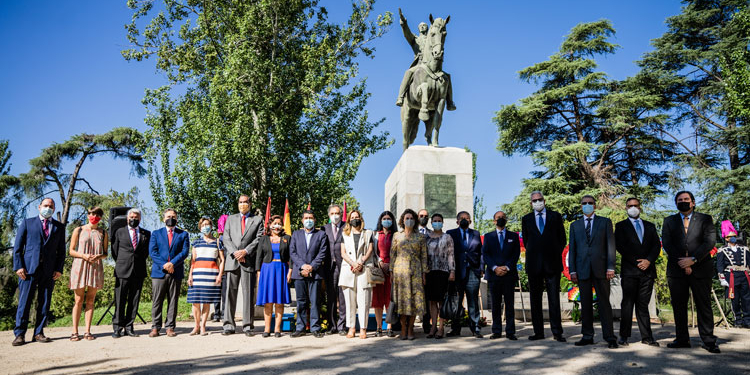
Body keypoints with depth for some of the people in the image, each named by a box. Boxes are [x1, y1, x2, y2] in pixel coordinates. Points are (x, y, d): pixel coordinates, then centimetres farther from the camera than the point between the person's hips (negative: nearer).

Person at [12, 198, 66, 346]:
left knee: (44, 303, 3)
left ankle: (39, 333, 10)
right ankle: (19, 334, 4)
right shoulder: (27, 223, 11)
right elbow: (17, 247, 6)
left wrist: (59, 269, 1)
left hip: (49, 271, 2)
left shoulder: (59, 227, 15)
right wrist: (18, 266, -5)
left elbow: (61, 250, 12)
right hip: (29, 268, -2)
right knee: (24, 301, -2)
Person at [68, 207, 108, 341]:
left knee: (90, 301, 3)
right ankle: (75, 332, 3)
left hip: (96, 268, 2)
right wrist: (84, 256, -13)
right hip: (80, 266, -2)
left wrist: (98, 256, -10)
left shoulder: (103, 233, 12)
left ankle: (88, 331, 5)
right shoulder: (78, 230, 7)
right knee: (78, 301, -1)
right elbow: (71, 251, 4)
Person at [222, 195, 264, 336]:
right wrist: (235, 253, -7)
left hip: (249, 261, -2)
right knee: (230, 293, 1)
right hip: (232, 261, 2)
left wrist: (245, 251, -11)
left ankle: (247, 326, 3)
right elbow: (226, 238, 9)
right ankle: (229, 326, 7)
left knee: (248, 294, -2)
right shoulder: (230, 219, 18)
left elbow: (259, 238, 0)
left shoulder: (258, 219, 11)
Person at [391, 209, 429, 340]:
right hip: (400, 269, 0)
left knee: (415, 298, -2)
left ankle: (410, 328, 8)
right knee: (402, 298, -1)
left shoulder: (420, 237, 8)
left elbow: (424, 256, 6)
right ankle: (403, 328, 8)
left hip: (415, 270, 0)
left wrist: (424, 273, 0)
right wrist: (391, 272, 2)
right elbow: (392, 255, 7)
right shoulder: (397, 236, 8)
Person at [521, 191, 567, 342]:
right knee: (535, 298, 4)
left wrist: (556, 254, 6)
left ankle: (557, 332, 3)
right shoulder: (526, 219, 11)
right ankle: (538, 331, 10)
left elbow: (563, 238, 11)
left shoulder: (555, 216, 8)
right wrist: (532, 253, 9)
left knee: (554, 298, -2)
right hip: (534, 264, 2)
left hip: (552, 262, -1)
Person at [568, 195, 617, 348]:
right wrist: (572, 270, 3)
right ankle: (587, 336, 10)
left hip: (600, 268, -2)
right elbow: (572, 249, 12)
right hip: (582, 269, 2)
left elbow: (610, 245, 3)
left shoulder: (605, 222, 10)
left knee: (604, 302, -3)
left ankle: (610, 337, 1)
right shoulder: (575, 225, 16)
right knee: (585, 304, 5)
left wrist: (610, 267, -6)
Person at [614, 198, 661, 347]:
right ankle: (624, 336, 1)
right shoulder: (621, 226, 9)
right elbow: (620, 246, -2)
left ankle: (646, 337, 6)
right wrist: (637, 261, -9)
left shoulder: (650, 226, 19)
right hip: (629, 270, -2)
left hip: (647, 270, 3)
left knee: (643, 305, 4)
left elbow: (657, 245, 8)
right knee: (627, 304, -2)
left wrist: (648, 260, -8)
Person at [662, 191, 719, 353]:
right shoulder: (669, 221, 13)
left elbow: (710, 241, -4)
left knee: (704, 305, 0)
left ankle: (708, 341, 5)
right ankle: (682, 339, 12)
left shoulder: (705, 219, 8)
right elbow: (666, 244, 2)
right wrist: (682, 263, -9)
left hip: (700, 269, -2)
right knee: (678, 306, 5)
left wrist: (693, 259, -14)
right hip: (676, 269, 2)